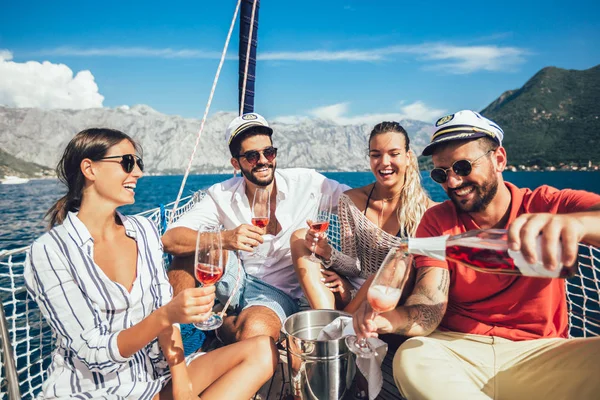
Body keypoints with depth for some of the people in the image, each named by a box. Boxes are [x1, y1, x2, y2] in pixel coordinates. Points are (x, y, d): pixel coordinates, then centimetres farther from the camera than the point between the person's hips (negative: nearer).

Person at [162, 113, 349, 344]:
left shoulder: (306, 182, -12)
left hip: (279, 290, -2)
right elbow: (170, 240, -17)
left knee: (255, 331, -34)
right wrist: (225, 239, -37)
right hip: (236, 280, 2)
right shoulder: (222, 195, -8)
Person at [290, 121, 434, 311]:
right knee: (300, 237, -11)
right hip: (353, 294, 3)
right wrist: (327, 253, -25)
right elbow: (354, 266, -2)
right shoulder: (350, 200, -4)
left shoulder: (425, 209, -11)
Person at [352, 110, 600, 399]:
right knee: (411, 360, -29)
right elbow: (431, 304, -12)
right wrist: (390, 318, -34)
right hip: (456, 350, 2)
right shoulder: (437, 221, 0)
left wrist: (575, 222, -44)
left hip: (538, 352, -1)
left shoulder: (548, 205, -1)